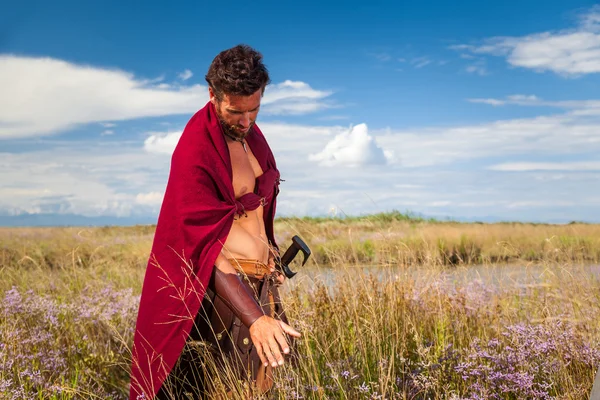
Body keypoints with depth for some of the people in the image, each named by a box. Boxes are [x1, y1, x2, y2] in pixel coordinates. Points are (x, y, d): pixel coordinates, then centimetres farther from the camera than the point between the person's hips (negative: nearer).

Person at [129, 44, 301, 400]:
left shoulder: (250, 133, 7)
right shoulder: (195, 151, -18)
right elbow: (206, 248, -24)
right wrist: (254, 318, -32)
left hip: (261, 284, 8)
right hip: (222, 289, -8)